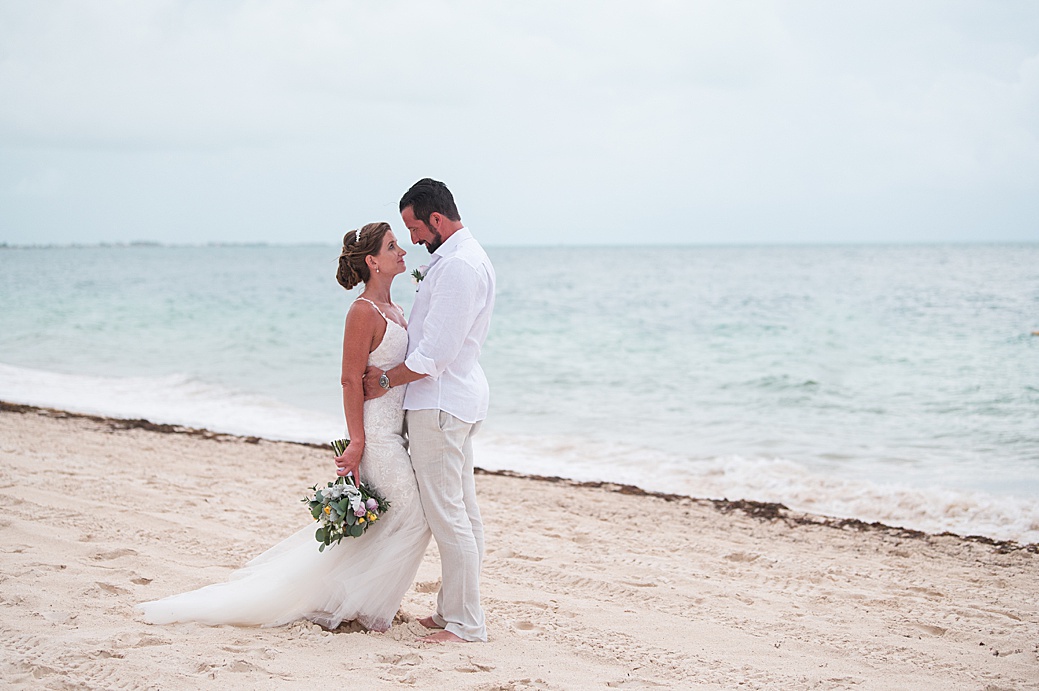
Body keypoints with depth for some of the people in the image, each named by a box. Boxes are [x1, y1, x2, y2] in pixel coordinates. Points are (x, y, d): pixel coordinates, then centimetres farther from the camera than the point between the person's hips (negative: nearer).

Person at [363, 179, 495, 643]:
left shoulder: (457, 266, -20)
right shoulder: (467, 256, 14)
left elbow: (434, 355, -22)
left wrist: (388, 380, -9)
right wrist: (393, 373, 12)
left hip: (439, 403, -11)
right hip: (459, 398, 11)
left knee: (447, 515, -6)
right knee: (462, 511, 14)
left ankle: (465, 624, 0)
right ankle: (454, 610, 22)